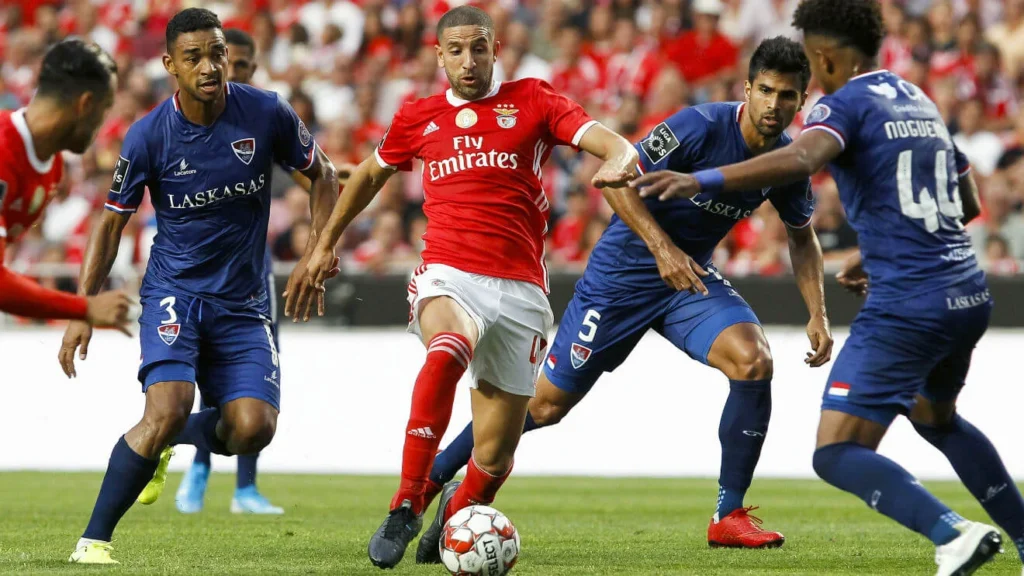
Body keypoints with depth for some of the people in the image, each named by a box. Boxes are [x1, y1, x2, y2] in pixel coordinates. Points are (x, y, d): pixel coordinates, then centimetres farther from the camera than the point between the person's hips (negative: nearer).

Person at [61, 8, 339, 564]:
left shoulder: (267, 114, -8)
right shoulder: (147, 136, -11)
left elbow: (322, 175, 9)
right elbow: (112, 224, 0)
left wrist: (317, 257, -2)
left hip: (244, 302, 2)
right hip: (174, 293, -2)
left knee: (252, 428, -16)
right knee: (168, 409, -26)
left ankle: (166, 442, 18)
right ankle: (94, 539, -14)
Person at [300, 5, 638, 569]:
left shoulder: (532, 102, 7)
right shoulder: (418, 117, 13)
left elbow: (612, 145, -4)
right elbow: (370, 173, 30)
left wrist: (618, 162, -28)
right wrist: (326, 243, 35)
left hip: (520, 288, 1)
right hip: (448, 275, -1)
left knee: (494, 460, 2)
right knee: (447, 352, -39)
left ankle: (458, 506, 39)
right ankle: (406, 507, -33)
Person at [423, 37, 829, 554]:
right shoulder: (702, 126, -24)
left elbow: (802, 236, 12)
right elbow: (618, 179, -22)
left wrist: (817, 314, 0)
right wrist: (662, 248, -32)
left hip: (691, 275, 5)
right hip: (625, 271, -5)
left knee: (754, 360, -22)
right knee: (547, 402, 0)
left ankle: (728, 517, -12)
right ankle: (428, 481, 18)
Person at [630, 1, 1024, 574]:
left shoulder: (847, 102, -7)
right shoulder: (921, 102, 17)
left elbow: (801, 159, -29)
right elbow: (968, 202, 26)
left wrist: (702, 180, -38)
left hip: (905, 307, -8)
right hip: (969, 295, 8)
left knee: (838, 455, -8)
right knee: (936, 417, 34)